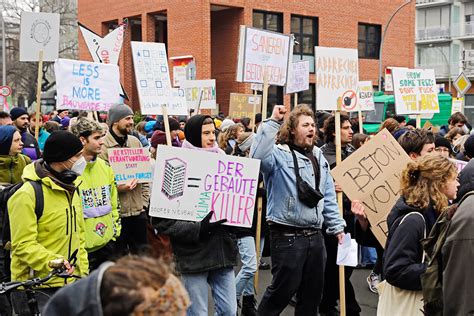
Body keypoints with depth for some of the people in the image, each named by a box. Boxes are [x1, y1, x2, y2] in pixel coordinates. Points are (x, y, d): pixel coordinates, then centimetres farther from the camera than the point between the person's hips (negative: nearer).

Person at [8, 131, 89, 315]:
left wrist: (83, 272, 12)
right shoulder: (28, 194, -15)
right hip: (35, 289, -7)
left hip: (70, 284, 8)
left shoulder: (70, 189, 12)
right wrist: (52, 262, -32)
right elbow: (23, 245, -18)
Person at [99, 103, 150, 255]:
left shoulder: (135, 142, 10)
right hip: (117, 212, -5)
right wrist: (120, 187, -27)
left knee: (142, 252, 13)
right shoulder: (102, 146, -9)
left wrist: (145, 200, 8)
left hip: (138, 210, 5)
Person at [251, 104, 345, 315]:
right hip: (287, 236, -7)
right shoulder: (280, 154, -9)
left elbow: (328, 197, 18)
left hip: (315, 236, 7)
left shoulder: (318, 157, 14)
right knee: (283, 289, 0)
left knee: (313, 292, 16)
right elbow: (258, 156, -33)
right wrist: (273, 122, -31)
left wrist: (337, 226, 15)